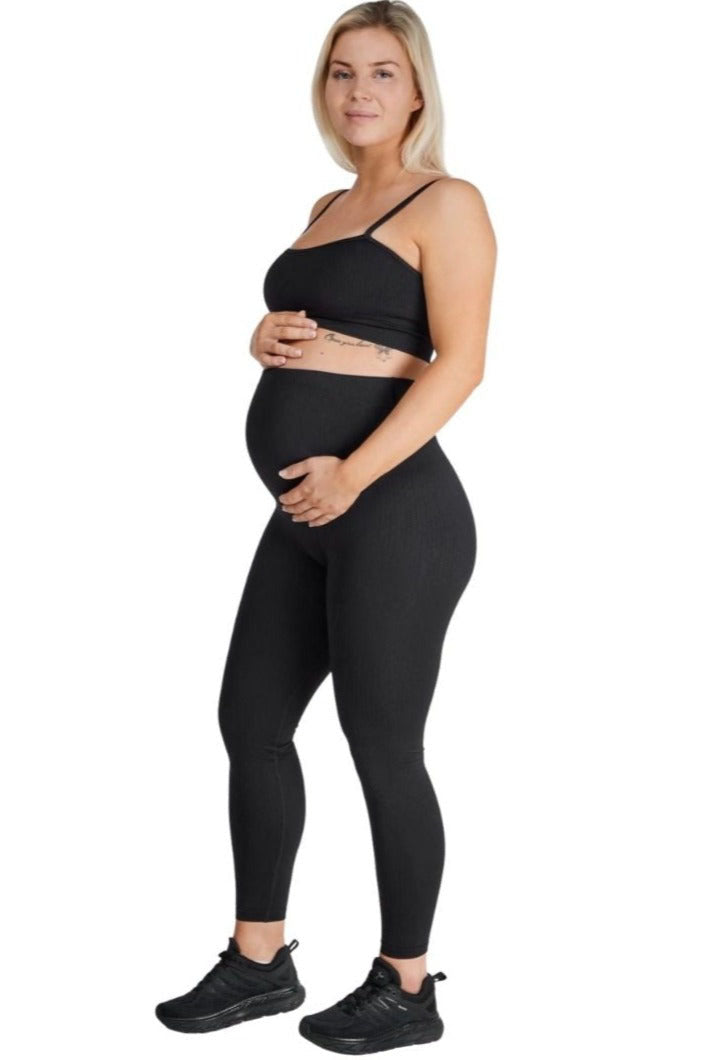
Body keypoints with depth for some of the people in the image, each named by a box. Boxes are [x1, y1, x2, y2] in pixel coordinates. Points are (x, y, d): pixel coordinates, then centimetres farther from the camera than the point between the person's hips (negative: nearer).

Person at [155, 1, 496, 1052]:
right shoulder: (328, 208, 18)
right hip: (305, 516, 9)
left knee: (381, 744, -1)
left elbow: (460, 362, -15)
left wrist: (354, 475, -25)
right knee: (251, 720, 12)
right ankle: (258, 961, 26)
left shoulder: (446, 205, -5)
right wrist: (265, 339, 1)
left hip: (392, 510, -9)